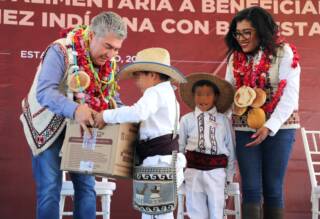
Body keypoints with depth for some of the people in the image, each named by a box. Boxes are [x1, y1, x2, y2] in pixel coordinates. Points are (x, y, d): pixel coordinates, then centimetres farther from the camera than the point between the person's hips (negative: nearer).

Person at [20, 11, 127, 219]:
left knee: (86, 187, 6)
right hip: (49, 128, -6)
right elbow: (44, 91, -34)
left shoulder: (107, 62, -3)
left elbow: (110, 96, 5)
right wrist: (74, 110, -50)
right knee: (50, 190, -7)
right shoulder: (61, 51, -24)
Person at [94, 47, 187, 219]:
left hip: (159, 158, -11)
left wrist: (106, 116, -20)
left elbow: (138, 112, -30)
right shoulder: (166, 93, 21)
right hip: (161, 158, 11)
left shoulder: (154, 92, -12)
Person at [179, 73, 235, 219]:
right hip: (193, 172, 0)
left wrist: (229, 175, 6)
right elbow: (179, 148, 8)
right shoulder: (186, 120, 3)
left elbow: (230, 148, 8)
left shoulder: (224, 120, 4)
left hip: (216, 172, 0)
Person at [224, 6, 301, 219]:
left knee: (273, 188, 4)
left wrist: (269, 127, -18)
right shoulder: (235, 57, 7)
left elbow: (290, 95, -11)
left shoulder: (284, 53, -7)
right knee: (251, 189, 1)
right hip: (244, 129, 3)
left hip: (278, 129, -3)